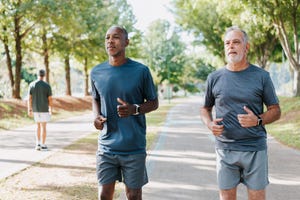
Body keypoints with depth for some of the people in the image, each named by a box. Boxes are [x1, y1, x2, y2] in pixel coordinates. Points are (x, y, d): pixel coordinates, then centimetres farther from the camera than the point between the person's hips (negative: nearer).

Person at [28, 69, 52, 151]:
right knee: (44, 127, 5)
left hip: (35, 109, 3)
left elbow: (29, 98, -2)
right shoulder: (47, 86, -11)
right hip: (44, 109, -3)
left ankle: (38, 144, 7)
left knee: (38, 126, 17)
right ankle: (43, 145, 7)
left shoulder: (32, 85, -3)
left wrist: (29, 110, 4)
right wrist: (51, 110, 3)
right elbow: (50, 99, -8)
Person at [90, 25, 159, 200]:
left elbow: (154, 103, 3)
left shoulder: (141, 71, -6)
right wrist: (96, 116, -2)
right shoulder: (96, 73, 4)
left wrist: (134, 109, -17)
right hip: (106, 146, 2)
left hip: (134, 148, -2)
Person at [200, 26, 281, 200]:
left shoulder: (261, 76, 1)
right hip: (225, 148, 1)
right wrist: (210, 124, -5)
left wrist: (258, 120, -15)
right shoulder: (215, 78, 5)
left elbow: (276, 111, 5)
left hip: (255, 148, -1)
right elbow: (205, 109, 16)